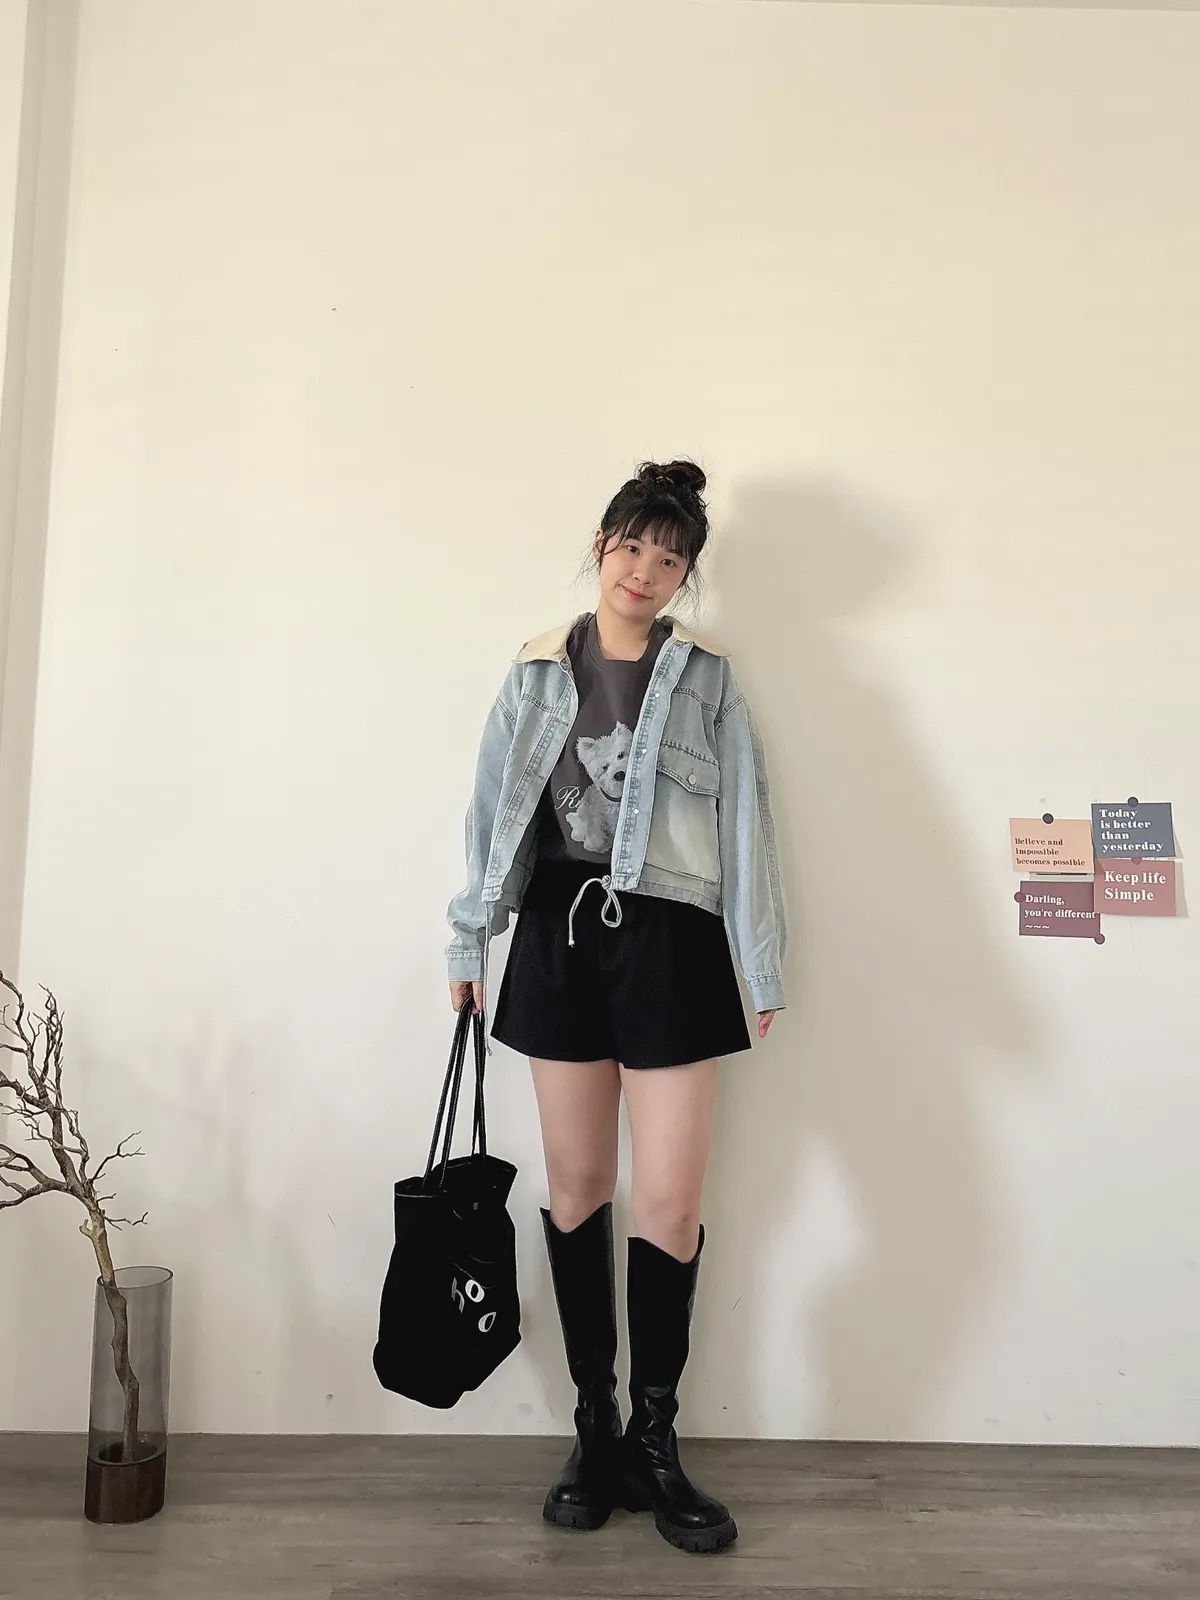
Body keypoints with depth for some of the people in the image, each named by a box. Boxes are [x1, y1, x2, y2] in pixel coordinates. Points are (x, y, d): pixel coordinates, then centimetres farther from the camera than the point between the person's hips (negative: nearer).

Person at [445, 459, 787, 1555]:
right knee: (575, 1190, 9)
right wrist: (470, 940, 8)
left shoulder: (706, 678, 5)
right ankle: (596, 1433, 24)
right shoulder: (538, 673, 10)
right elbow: (496, 809, 10)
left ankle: (654, 1444, 19)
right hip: (559, 937, 2)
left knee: (670, 1203, -2)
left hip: (668, 942, -2)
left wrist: (761, 963, -2)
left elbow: (743, 821, 2)